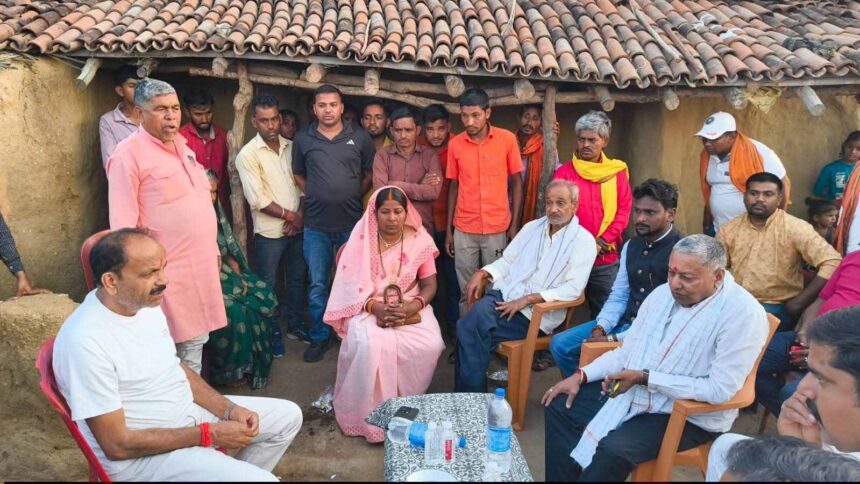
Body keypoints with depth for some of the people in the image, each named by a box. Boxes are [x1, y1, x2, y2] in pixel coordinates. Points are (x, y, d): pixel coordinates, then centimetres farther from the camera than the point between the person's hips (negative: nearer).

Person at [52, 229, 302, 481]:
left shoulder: (147, 304, -3)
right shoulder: (85, 342, -28)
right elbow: (118, 444, -25)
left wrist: (230, 410, -2)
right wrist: (208, 434, -21)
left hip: (186, 412, 8)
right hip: (138, 455, -8)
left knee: (287, 416, 11)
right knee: (259, 479, -22)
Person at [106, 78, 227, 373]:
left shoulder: (181, 145, 12)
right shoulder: (128, 155, -13)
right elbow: (123, 224, -16)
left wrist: (213, 249, 20)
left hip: (200, 264, 8)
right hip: (167, 271, -8)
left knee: (196, 340, 19)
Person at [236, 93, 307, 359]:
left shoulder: (292, 147, 4)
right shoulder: (248, 154, -11)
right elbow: (258, 200, -15)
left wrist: (300, 216, -7)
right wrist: (291, 216, -12)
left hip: (298, 227, 5)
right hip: (269, 232, -5)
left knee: (297, 278, 17)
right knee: (268, 285, 7)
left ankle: (295, 323, 34)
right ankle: (272, 332, 22)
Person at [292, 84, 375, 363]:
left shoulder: (360, 138, -1)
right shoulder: (303, 139, 2)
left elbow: (369, 173, 8)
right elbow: (298, 175, 13)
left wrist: (354, 196, 0)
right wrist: (315, 196, 2)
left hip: (352, 223, 0)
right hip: (316, 225, 1)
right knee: (317, 285, 8)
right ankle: (319, 337, 22)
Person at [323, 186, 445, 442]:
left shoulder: (420, 240, -2)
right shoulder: (361, 240, -6)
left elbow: (429, 285, 2)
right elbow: (350, 286, -6)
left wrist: (414, 305, -19)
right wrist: (374, 307, -23)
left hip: (409, 308, 2)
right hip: (369, 309, -1)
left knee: (431, 345, -27)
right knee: (369, 346, -34)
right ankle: (373, 414, -14)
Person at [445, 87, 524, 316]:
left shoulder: (507, 139, -4)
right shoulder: (455, 144, 1)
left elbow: (516, 183, 2)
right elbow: (453, 187, 8)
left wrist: (514, 225, -3)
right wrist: (448, 230, 7)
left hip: (497, 228, -1)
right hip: (463, 230, 1)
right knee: (466, 291, 8)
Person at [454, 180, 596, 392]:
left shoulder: (583, 240, -2)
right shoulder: (532, 227, 15)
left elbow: (573, 289, -13)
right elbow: (507, 261, 18)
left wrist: (527, 299, -19)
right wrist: (481, 273, -3)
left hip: (537, 311, -5)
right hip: (506, 294, 5)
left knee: (471, 328, -25)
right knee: (476, 315, -27)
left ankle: (470, 393, -8)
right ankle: (469, 394, -14)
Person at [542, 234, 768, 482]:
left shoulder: (744, 313, -20)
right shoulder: (662, 294, 2)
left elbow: (720, 390, -24)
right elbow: (627, 350, 10)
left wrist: (645, 377, -23)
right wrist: (581, 375, -3)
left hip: (689, 416, -7)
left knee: (614, 448, -29)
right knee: (560, 406, 0)